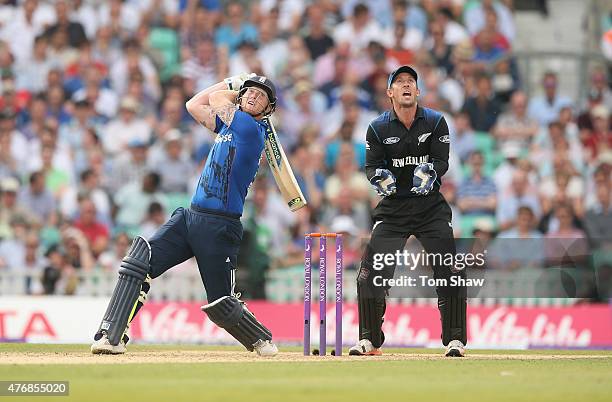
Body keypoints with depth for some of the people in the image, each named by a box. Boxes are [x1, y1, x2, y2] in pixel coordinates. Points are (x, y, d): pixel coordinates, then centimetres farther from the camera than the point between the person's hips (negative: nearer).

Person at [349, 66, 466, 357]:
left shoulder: (436, 122, -2)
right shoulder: (378, 128, -2)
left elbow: (443, 161, -6)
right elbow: (371, 165, -3)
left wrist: (430, 172, -28)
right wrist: (379, 177, -26)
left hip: (430, 205, 0)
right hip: (393, 207, 0)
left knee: (450, 272, -9)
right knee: (371, 273, -7)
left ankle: (454, 340, 2)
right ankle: (369, 340, 7)